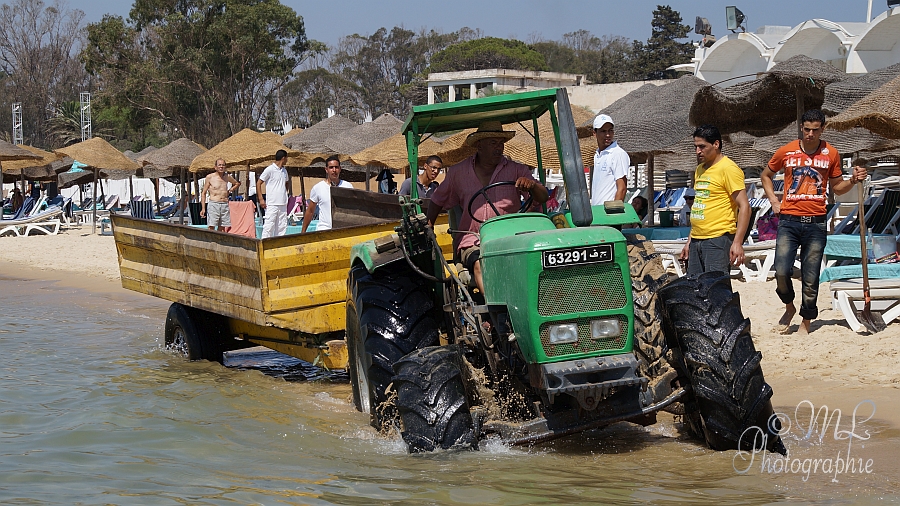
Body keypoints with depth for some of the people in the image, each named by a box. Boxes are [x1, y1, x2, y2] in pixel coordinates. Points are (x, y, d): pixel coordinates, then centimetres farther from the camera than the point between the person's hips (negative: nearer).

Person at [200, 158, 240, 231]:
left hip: (225, 205, 4)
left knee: (222, 228, 4)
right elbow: (203, 193, 3)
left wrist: (230, 190, 12)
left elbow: (237, 183, 31)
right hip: (213, 204, -4)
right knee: (211, 227, -11)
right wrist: (203, 208, -4)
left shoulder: (227, 177, 11)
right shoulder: (210, 177, 1)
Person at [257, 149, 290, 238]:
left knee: (282, 226, 5)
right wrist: (261, 199, -11)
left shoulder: (284, 171, 14)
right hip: (272, 204, -7)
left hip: (283, 204, 7)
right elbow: (258, 183, -5)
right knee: (269, 225, -9)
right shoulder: (270, 170, -7)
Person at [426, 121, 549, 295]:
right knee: (479, 264, -35)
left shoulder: (517, 170, 13)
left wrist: (532, 185, -17)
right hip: (473, 242, 0)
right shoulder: (458, 173, 16)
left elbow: (543, 198, 5)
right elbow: (437, 201, 29)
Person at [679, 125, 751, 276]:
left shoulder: (728, 169, -8)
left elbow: (744, 206, -13)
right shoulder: (700, 170, 19)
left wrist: (737, 242, -20)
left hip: (718, 240, -8)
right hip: (696, 240, 8)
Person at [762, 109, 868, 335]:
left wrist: (853, 180, -5)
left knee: (810, 278, 2)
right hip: (789, 220, 0)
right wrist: (774, 200, 8)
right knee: (782, 272, -12)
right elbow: (765, 175, 19)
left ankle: (806, 322, 16)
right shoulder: (786, 151, 3)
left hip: (815, 222, 0)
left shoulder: (831, 153, 5)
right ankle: (789, 307, 16)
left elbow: (837, 186, 15)